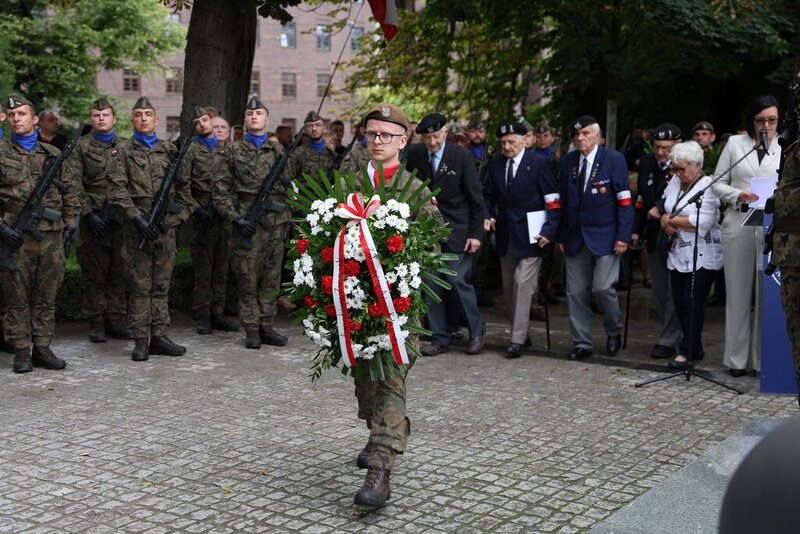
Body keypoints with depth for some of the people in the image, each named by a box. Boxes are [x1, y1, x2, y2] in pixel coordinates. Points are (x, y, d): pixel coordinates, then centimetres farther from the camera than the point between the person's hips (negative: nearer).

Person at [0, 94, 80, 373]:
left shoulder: (53, 154, 13)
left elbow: (70, 191, 18)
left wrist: (71, 221, 9)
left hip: (52, 236, 3)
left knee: (46, 295, 6)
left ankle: (42, 348, 14)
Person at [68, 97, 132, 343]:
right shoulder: (81, 147, 5)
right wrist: (89, 213, -12)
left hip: (121, 219, 2)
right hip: (93, 219, -2)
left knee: (119, 272, 5)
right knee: (94, 273, 2)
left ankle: (117, 321, 12)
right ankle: (96, 324, 8)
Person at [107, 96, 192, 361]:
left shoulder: (170, 150, 13)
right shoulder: (122, 151, 2)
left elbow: (183, 187, 16)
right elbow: (117, 190, -7)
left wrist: (180, 215, 4)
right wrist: (138, 218, -16)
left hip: (166, 227, 3)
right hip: (138, 228, -3)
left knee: (162, 284, 7)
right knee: (140, 285, 0)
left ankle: (159, 337, 13)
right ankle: (141, 340, 5)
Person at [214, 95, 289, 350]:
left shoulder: (278, 150, 14)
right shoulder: (233, 151, 5)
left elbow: (289, 182, 22)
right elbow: (221, 189, 1)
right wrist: (234, 217, -9)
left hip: (276, 222, 3)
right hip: (247, 223, -3)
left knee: (271, 277, 6)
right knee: (248, 277, -1)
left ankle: (266, 327, 15)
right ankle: (251, 329, 7)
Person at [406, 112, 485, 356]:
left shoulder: (461, 155, -7)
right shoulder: (414, 155, -1)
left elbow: (475, 196, -4)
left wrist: (476, 233, -7)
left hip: (457, 229, -3)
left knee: (457, 279, -8)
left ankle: (476, 328, 15)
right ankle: (440, 338, 15)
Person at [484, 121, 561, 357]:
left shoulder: (539, 162, -7)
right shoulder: (496, 163, 8)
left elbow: (553, 200, -8)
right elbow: (488, 194, 17)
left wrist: (548, 231, -16)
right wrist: (486, 216, -2)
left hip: (529, 235, -6)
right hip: (505, 235, 6)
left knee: (523, 284, -11)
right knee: (508, 288, 10)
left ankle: (518, 339, -7)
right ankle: (523, 333, 23)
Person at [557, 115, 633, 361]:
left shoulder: (614, 160, -4)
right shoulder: (567, 162, 7)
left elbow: (624, 201, -7)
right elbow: (563, 202, 10)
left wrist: (623, 236, -13)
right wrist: (561, 236, 5)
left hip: (604, 236, -4)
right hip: (575, 237, 4)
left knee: (603, 288, -11)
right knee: (576, 292, 3)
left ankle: (614, 332, 16)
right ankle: (582, 344, 14)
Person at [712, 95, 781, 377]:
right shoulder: (735, 144, 8)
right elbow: (718, 184, 8)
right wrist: (738, 195, -10)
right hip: (738, 224, 0)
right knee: (738, 292, 5)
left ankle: (765, 357, 12)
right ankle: (737, 358, 14)